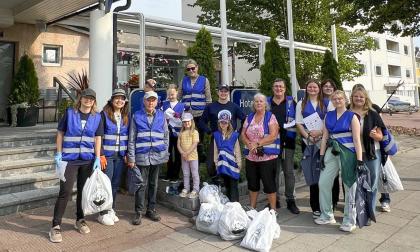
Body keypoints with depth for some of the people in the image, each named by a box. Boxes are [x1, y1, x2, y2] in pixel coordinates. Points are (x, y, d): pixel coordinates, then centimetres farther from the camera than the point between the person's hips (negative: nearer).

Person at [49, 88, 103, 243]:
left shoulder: (97, 117, 3)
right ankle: (55, 226, 5)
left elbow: (97, 138, 5)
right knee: (65, 192, -5)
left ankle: (80, 220, 28)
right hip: (69, 159, -3)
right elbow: (60, 133, 2)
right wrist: (58, 154, -4)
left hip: (88, 160, 3)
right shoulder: (70, 113, -2)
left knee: (83, 191, 12)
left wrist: (97, 158, -1)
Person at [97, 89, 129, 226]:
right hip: (107, 155, -5)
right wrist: (101, 155, -15)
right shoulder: (104, 114, -6)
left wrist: (126, 154, 6)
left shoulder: (126, 117, 9)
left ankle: (111, 210, 24)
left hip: (120, 155, 5)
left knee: (116, 184, 10)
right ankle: (103, 213, 10)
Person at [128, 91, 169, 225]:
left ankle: (151, 209, 25)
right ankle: (138, 212, 11)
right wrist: (131, 158, -5)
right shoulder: (137, 116, 0)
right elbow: (131, 139, -1)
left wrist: (165, 153, 5)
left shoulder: (161, 116, 6)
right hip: (142, 156, -2)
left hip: (157, 156, 3)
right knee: (142, 185, -2)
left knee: (153, 184, 12)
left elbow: (166, 136, 11)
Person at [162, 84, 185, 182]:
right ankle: (169, 175, 20)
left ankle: (175, 175, 14)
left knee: (177, 155, 4)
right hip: (168, 133, 1)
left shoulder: (181, 105, 3)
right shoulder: (164, 105, 8)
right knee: (168, 154, 8)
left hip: (178, 133, -1)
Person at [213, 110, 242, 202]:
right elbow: (216, 150, 9)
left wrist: (239, 163, -4)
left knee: (233, 186, -1)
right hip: (222, 164, 4)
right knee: (226, 185, 14)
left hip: (232, 164, -4)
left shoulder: (234, 135, -6)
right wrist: (216, 162, 8)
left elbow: (237, 150, -3)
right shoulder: (217, 135, 5)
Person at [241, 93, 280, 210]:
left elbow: (273, 135, -14)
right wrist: (249, 144, -11)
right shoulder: (249, 117, 12)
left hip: (267, 156, -5)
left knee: (269, 183, 1)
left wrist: (257, 144, -18)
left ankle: (273, 209, 14)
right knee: (252, 183, 14)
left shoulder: (270, 117, -3)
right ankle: (252, 208, 28)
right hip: (250, 157, 5)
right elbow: (243, 134, 8)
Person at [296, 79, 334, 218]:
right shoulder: (301, 104, 13)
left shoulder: (327, 103, 10)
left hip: (324, 141, -1)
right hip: (308, 143, 1)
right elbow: (299, 123, 5)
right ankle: (316, 207, 9)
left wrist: (320, 132, -12)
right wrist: (308, 136, -8)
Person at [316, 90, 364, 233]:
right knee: (323, 183, 5)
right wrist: (322, 155, 5)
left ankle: (350, 221, 14)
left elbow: (357, 139, -7)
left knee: (350, 186, 2)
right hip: (332, 152, 5)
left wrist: (359, 160, -13)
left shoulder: (351, 116, -2)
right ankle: (327, 216, 21)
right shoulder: (328, 116, 11)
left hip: (347, 153, -5)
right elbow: (325, 136, 11)